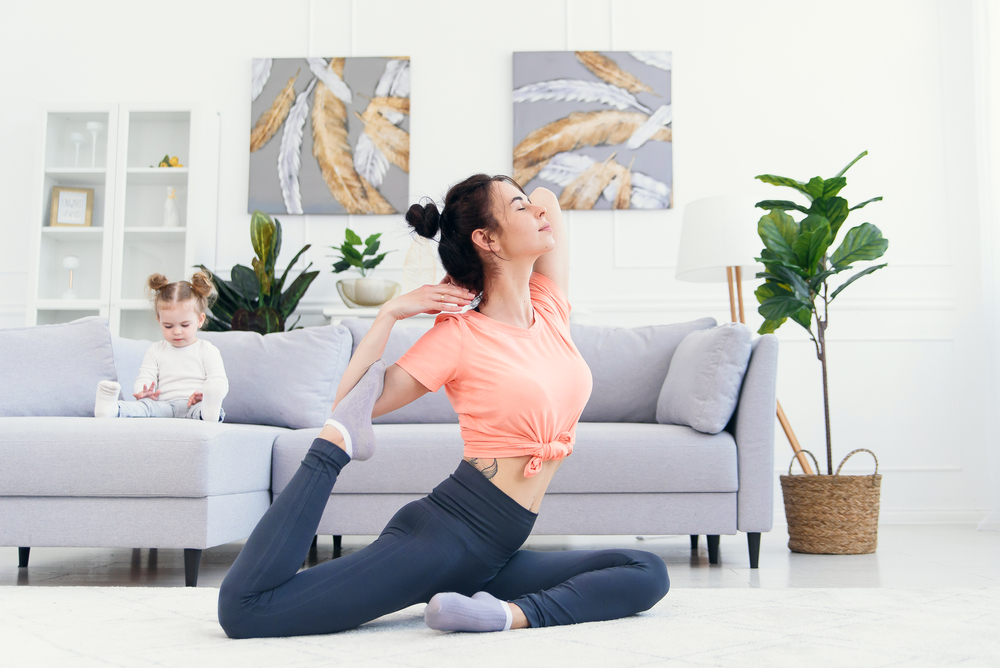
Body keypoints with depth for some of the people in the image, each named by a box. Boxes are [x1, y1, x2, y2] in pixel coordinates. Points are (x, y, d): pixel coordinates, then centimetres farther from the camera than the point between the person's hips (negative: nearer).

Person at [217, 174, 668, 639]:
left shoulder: (549, 308, 9)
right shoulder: (459, 335, -6)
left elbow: (548, 198, 19)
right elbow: (352, 405, -5)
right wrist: (390, 313, -11)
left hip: (490, 559, 7)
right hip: (442, 534, -6)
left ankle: (509, 613, -17)